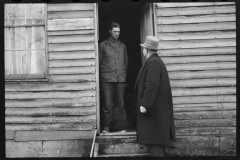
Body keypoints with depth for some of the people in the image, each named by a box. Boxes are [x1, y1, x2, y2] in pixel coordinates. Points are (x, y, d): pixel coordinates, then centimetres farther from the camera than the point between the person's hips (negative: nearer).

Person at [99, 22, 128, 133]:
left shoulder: (122, 46, 16)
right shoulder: (103, 45, 4)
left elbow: (126, 62, 22)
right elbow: (98, 62, 4)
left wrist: (123, 74, 15)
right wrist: (103, 73, -1)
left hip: (120, 80, 3)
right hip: (107, 80, -3)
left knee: (120, 104, 4)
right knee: (107, 104, -7)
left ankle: (120, 126, 10)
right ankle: (106, 127, -1)